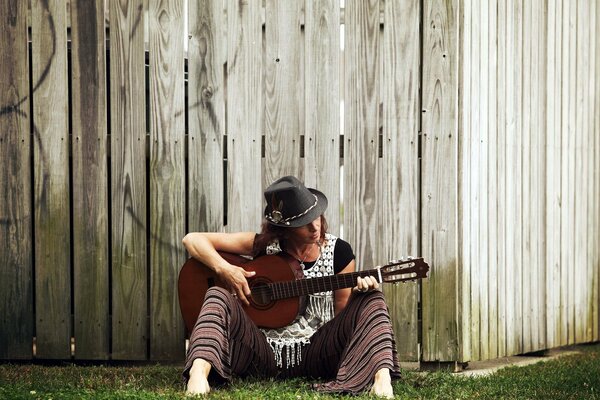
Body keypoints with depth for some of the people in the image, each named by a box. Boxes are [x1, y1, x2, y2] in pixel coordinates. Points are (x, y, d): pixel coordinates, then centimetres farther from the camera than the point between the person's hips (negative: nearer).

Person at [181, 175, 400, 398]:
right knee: (218, 296, -24)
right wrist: (224, 269, -17)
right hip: (263, 352, 0)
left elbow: (342, 315, 9)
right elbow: (192, 239, 0)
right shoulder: (264, 244, 0)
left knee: (372, 300, -16)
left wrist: (356, 294, -13)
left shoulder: (338, 252, 3)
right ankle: (199, 373, -50)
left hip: (315, 354, 1)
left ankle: (381, 378, -40)